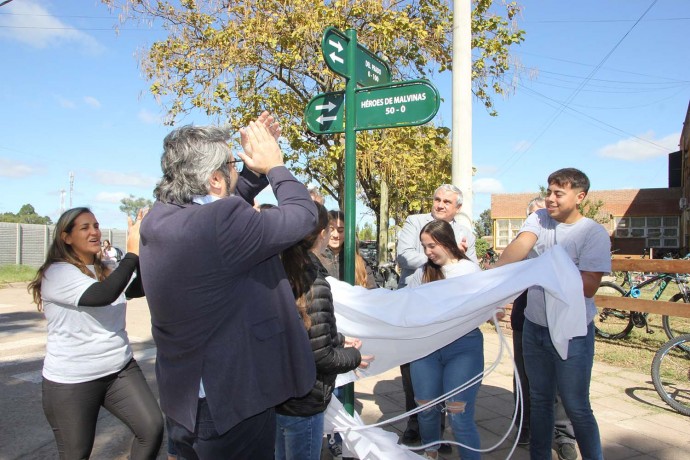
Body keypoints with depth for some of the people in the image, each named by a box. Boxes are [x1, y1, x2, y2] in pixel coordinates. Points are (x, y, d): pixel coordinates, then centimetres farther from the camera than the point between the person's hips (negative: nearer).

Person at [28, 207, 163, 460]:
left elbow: (141, 288, -4)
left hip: (120, 370, 5)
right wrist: (133, 253, -28)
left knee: (152, 428, -10)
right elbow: (103, 296, -30)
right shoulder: (57, 273, -14)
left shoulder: (105, 271, 9)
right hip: (71, 382, -5)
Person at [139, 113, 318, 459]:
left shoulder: (159, 218, -2)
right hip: (232, 406, -8)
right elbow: (302, 215, -19)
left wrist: (256, 168, 6)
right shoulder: (220, 224, -30)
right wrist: (274, 164, -5)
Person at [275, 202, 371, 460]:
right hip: (301, 402, -7)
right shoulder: (314, 283, -22)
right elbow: (319, 356, -21)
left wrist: (340, 340, 14)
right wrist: (354, 357, -5)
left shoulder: (283, 273, 0)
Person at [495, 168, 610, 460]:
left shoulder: (594, 233, -11)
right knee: (539, 400, 19)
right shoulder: (538, 219, 0)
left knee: (576, 407, 4)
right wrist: (495, 271, -36)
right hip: (534, 326, 5)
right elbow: (521, 245, -18)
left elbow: (589, 286, -17)